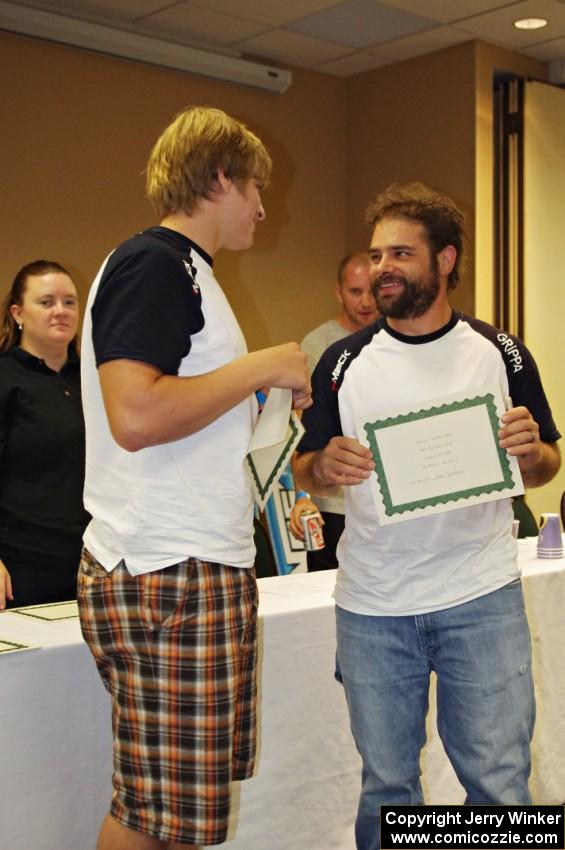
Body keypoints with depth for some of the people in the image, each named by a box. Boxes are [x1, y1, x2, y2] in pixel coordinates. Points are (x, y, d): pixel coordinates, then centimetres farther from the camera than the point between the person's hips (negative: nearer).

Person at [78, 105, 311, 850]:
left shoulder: (182, 270, 20)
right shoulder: (154, 262, -12)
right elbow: (134, 415, -25)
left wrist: (275, 397, 18)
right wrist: (262, 366, -15)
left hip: (204, 567, 10)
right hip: (168, 575, -10)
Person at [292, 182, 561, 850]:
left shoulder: (500, 354, 2)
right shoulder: (344, 363, 4)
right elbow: (305, 470, 9)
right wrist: (326, 466, -15)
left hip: (481, 600, -1)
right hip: (372, 607, 1)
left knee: (499, 785, 3)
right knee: (386, 786, 12)